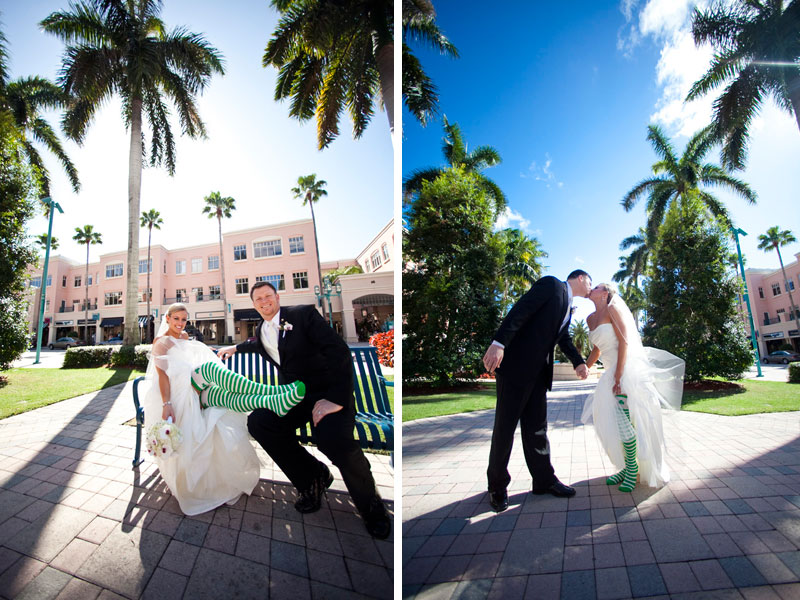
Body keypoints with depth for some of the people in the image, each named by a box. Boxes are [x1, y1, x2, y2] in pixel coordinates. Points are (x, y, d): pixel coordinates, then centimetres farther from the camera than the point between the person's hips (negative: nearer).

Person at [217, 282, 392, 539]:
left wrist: (336, 398, -26)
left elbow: (339, 350, -18)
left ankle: (370, 504, -3)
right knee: (257, 422, -19)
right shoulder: (261, 330, 13)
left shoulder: (304, 314, -8)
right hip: (292, 395, 7)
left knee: (335, 439, -34)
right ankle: (312, 478, 3)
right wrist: (235, 348, 49)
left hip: (327, 392, -6)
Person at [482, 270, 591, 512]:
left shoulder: (569, 306, 21)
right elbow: (519, 311, -17)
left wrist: (578, 362, 1)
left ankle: (544, 479, 25)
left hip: (539, 371, 9)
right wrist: (499, 343, -28)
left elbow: (564, 338, 21)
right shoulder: (551, 285, -6)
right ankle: (497, 485, 14)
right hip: (517, 363, -8)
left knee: (536, 426, 14)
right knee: (505, 425, 1)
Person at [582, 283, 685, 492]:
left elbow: (624, 341, -15)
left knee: (623, 420, -12)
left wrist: (618, 375, -20)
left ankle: (633, 469, 4)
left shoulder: (612, 309, -7)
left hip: (627, 369, -8)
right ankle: (627, 467, 18)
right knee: (607, 420, 4)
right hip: (612, 372, 8)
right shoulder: (590, 319, 15)